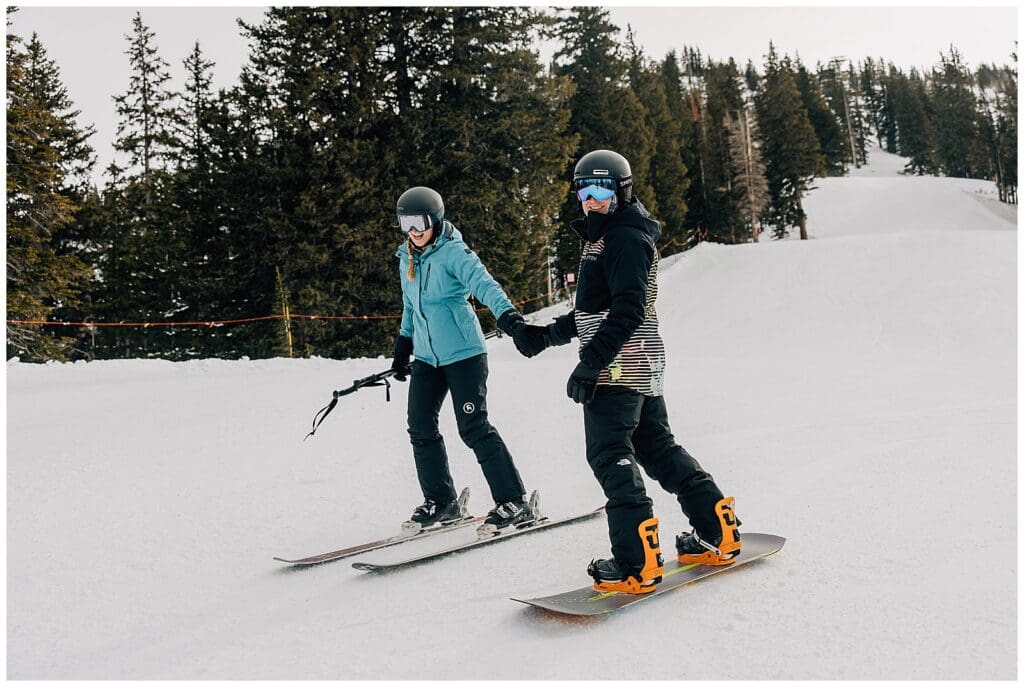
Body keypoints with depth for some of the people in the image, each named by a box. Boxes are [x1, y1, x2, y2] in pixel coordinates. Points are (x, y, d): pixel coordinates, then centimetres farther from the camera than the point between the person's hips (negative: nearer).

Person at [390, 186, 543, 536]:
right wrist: (403, 347, 27)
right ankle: (441, 501, 19)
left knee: (474, 428, -10)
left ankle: (514, 502, -2)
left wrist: (508, 315, -45)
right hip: (426, 356, 8)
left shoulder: (454, 253, -12)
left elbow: (485, 284, -28)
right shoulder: (407, 259, 12)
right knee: (420, 428, 4)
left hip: (463, 352, -7)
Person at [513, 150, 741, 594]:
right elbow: (594, 310, 28)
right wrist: (547, 335, 25)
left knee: (610, 455, -9)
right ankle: (719, 532, 21)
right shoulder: (604, 238, 21)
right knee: (657, 447, 15)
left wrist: (590, 362, -26)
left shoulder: (625, 238, -12)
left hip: (618, 366, -10)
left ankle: (637, 562, -10)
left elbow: (628, 309, -22)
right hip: (641, 367, 10)